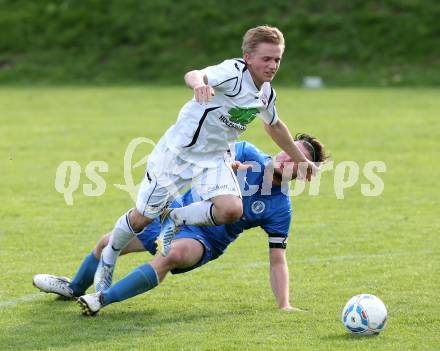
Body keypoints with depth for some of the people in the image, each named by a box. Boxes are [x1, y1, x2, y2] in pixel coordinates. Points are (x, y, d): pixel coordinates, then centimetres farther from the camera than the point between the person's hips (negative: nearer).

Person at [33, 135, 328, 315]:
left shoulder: (280, 209, -13)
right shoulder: (247, 155, -9)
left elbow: (278, 260, -10)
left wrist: (284, 305, -21)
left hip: (204, 240, -4)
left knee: (173, 254, -40)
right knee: (108, 243, 10)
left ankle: (103, 300, -32)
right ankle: (74, 288, 41)